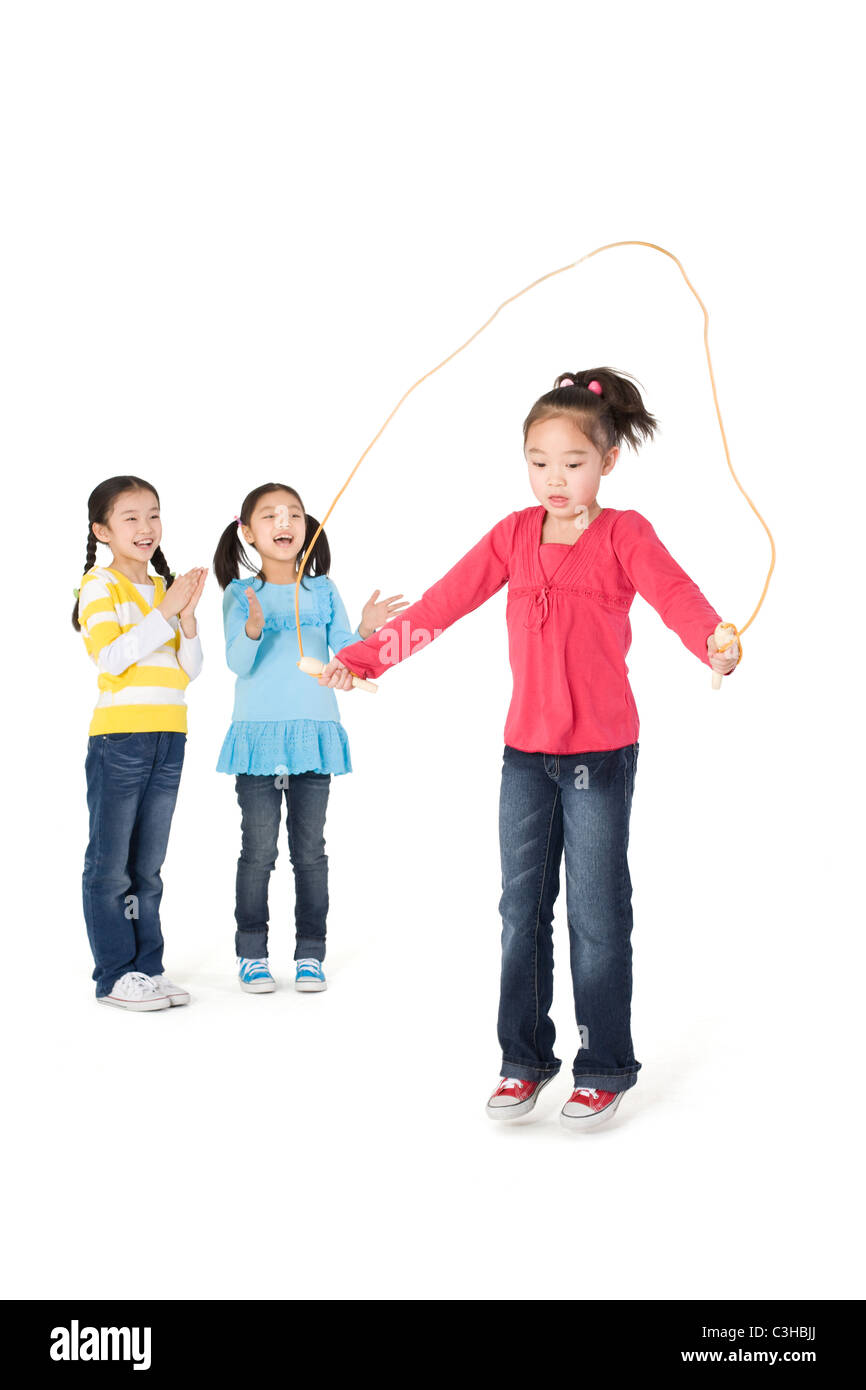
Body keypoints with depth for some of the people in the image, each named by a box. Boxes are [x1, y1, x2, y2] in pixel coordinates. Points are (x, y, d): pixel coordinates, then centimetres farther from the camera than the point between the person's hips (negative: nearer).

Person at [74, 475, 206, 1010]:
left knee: (148, 868, 12)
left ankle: (148, 966, 18)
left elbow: (190, 670, 10)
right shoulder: (100, 584, -3)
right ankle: (115, 974, 6)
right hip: (119, 737, -6)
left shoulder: (166, 587, 14)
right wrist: (165, 613, -17)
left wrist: (188, 615, -5)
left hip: (169, 740, 6)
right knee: (110, 866, -1)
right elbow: (110, 657, -16)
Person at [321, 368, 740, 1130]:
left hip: (600, 751, -4)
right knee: (522, 908, 10)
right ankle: (525, 1060, 22)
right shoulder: (515, 535, 6)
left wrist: (715, 644, -47)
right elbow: (444, 601, 4)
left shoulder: (624, 535, -7)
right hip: (525, 751, 4)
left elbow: (673, 591, -25)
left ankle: (606, 1069, 17)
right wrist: (361, 656, -2)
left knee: (598, 914, 4)